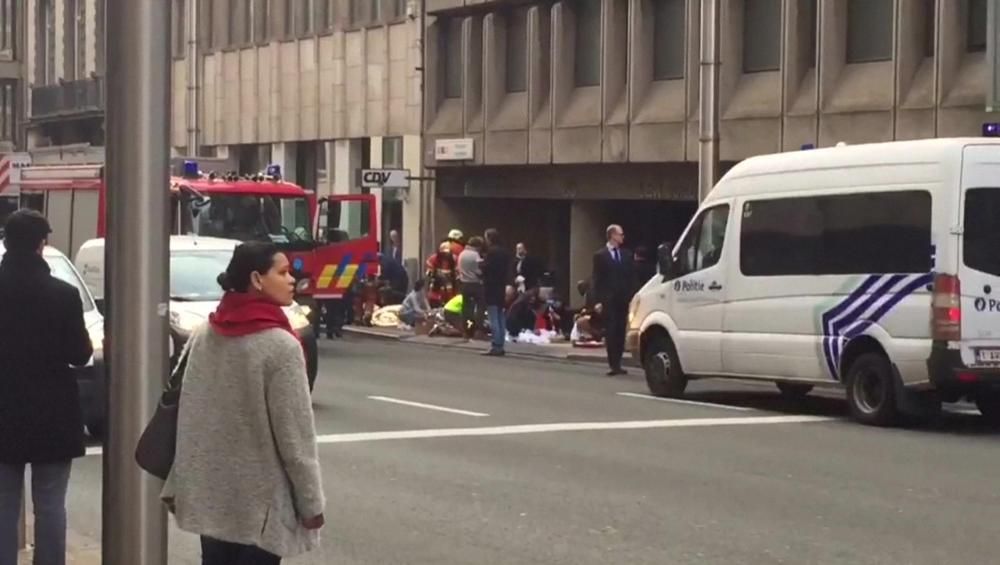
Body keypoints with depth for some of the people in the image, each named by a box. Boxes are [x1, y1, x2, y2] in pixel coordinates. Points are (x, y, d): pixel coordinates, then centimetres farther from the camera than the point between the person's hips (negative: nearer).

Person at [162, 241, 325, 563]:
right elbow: (295, 435, -15)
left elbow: (188, 418, 7)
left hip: (210, 493, 7)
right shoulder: (280, 346, -16)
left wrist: (176, 485, 12)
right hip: (260, 498, -6)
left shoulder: (204, 337, 4)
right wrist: (311, 502, -8)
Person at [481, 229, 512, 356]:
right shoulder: (505, 252, 12)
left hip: (491, 289, -9)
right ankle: (500, 346, 14)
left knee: (493, 320, -7)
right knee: (501, 319, 11)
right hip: (502, 288, 9)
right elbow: (507, 270, 14)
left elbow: (487, 268, -18)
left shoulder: (492, 251, -14)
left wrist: (482, 263, 1)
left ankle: (495, 346, -9)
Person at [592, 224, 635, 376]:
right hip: (608, 300, -4)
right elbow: (597, 279, -1)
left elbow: (631, 277, 13)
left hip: (623, 299, 4)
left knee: (620, 332, 3)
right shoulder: (601, 255, 1)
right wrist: (598, 300, -9)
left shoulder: (626, 255, 12)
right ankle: (613, 365, -6)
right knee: (611, 332, -6)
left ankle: (617, 364, 8)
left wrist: (631, 296, 2)